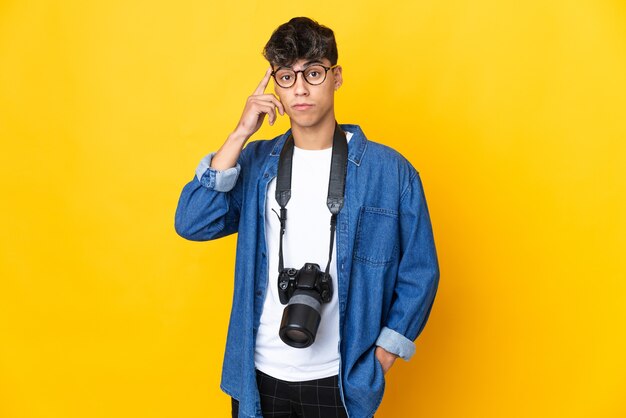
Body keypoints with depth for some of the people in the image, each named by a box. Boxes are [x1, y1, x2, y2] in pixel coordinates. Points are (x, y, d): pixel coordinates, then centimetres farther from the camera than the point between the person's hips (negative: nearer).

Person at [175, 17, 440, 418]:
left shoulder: (390, 171, -7)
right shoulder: (256, 162, 1)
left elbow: (419, 273, -1)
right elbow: (192, 224, -11)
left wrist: (380, 359, -5)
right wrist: (240, 134, -15)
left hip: (339, 380, -2)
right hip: (259, 374, 2)